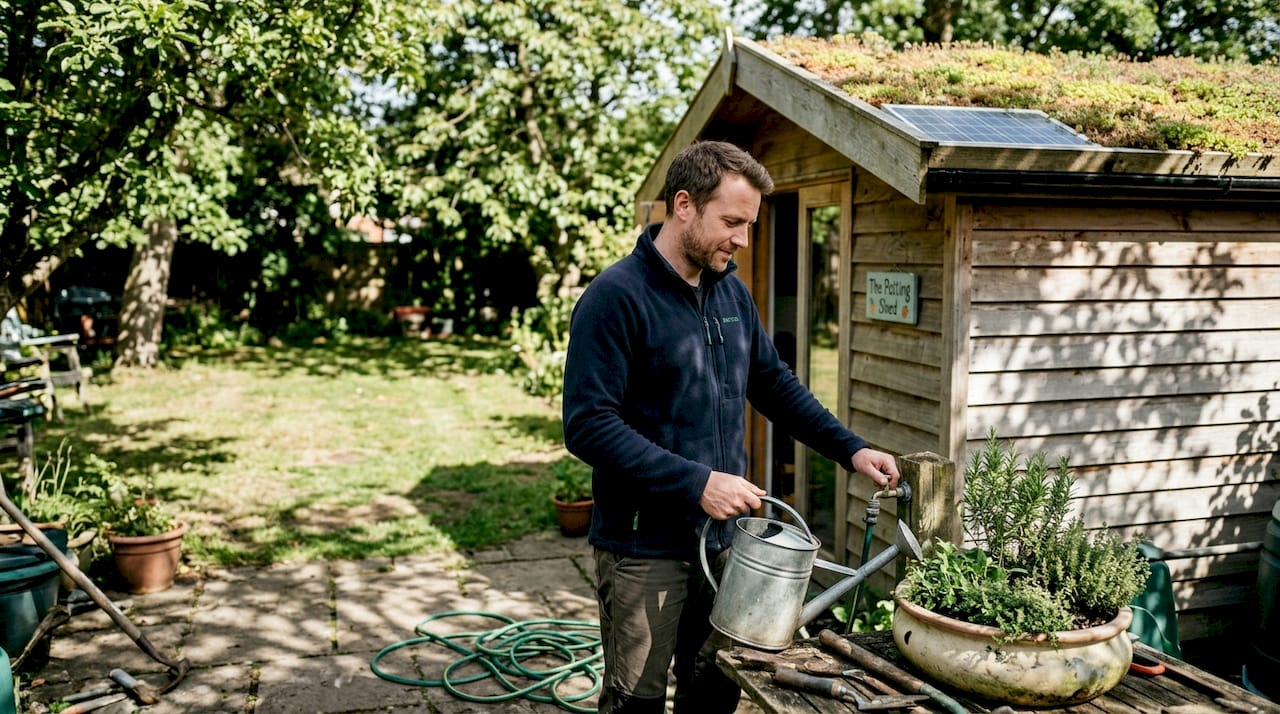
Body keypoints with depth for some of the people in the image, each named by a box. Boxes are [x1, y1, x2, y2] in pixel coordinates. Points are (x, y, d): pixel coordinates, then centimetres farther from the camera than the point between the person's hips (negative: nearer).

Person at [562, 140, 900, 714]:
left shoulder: (733, 292, 7)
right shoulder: (616, 297, -16)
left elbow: (773, 382, 17)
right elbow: (588, 425, -21)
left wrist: (851, 450, 7)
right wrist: (696, 483, -25)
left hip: (723, 538, 7)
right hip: (645, 551, -7)